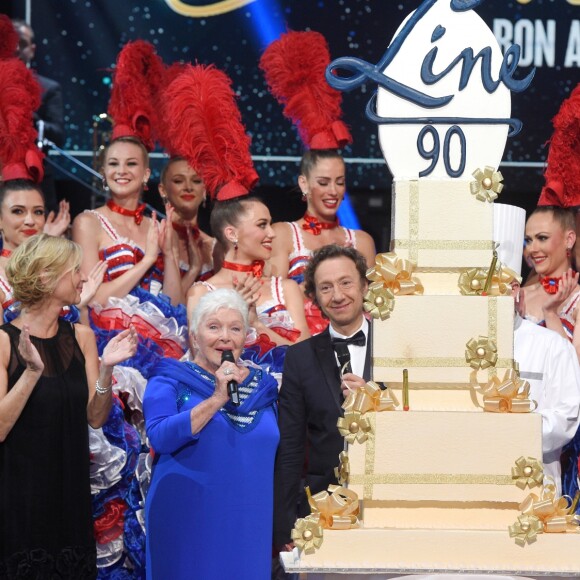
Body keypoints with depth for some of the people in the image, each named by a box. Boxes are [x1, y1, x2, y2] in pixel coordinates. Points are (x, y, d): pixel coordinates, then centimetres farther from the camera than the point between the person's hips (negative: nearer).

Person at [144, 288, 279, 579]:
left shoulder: (262, 386, 10)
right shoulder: (170, 381, -2)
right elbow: (159, 436, -18)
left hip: (249, 524, 3)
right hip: (187, 523, -3)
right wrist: (216, 399, -22)